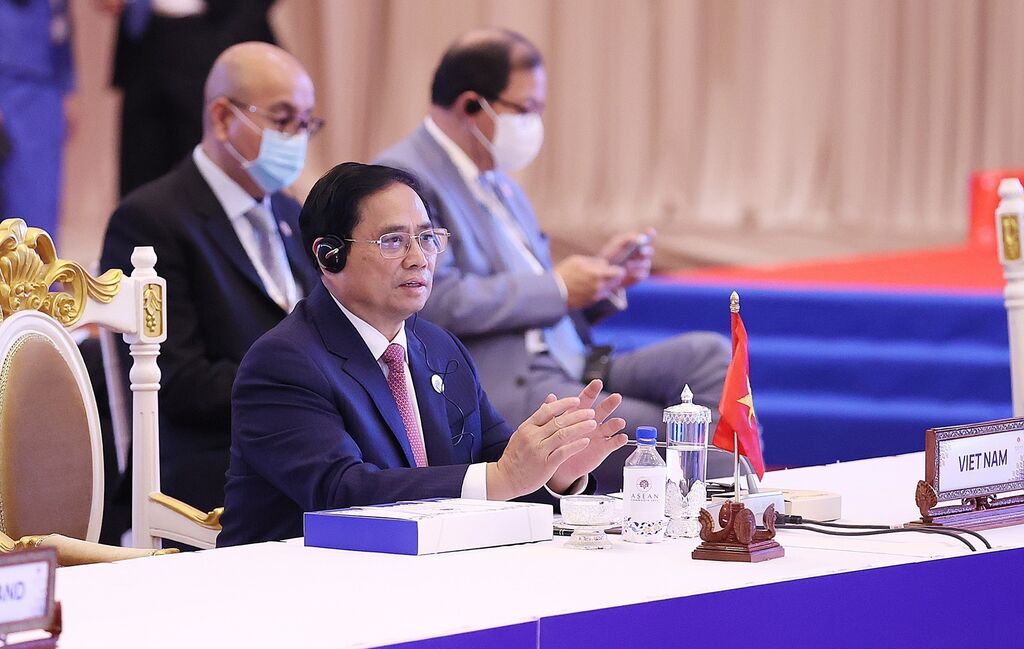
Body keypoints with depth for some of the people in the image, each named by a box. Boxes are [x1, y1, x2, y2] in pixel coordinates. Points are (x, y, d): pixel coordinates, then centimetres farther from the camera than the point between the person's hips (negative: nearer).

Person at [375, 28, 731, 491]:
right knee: (659, 432, -27)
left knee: (707, 354, -10)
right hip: (500, 390, -9)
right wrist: (556, 287, -10)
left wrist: (602, 275, 8)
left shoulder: (499, 184, 24)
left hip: (568, 370, 9)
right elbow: (440, 303, -19)